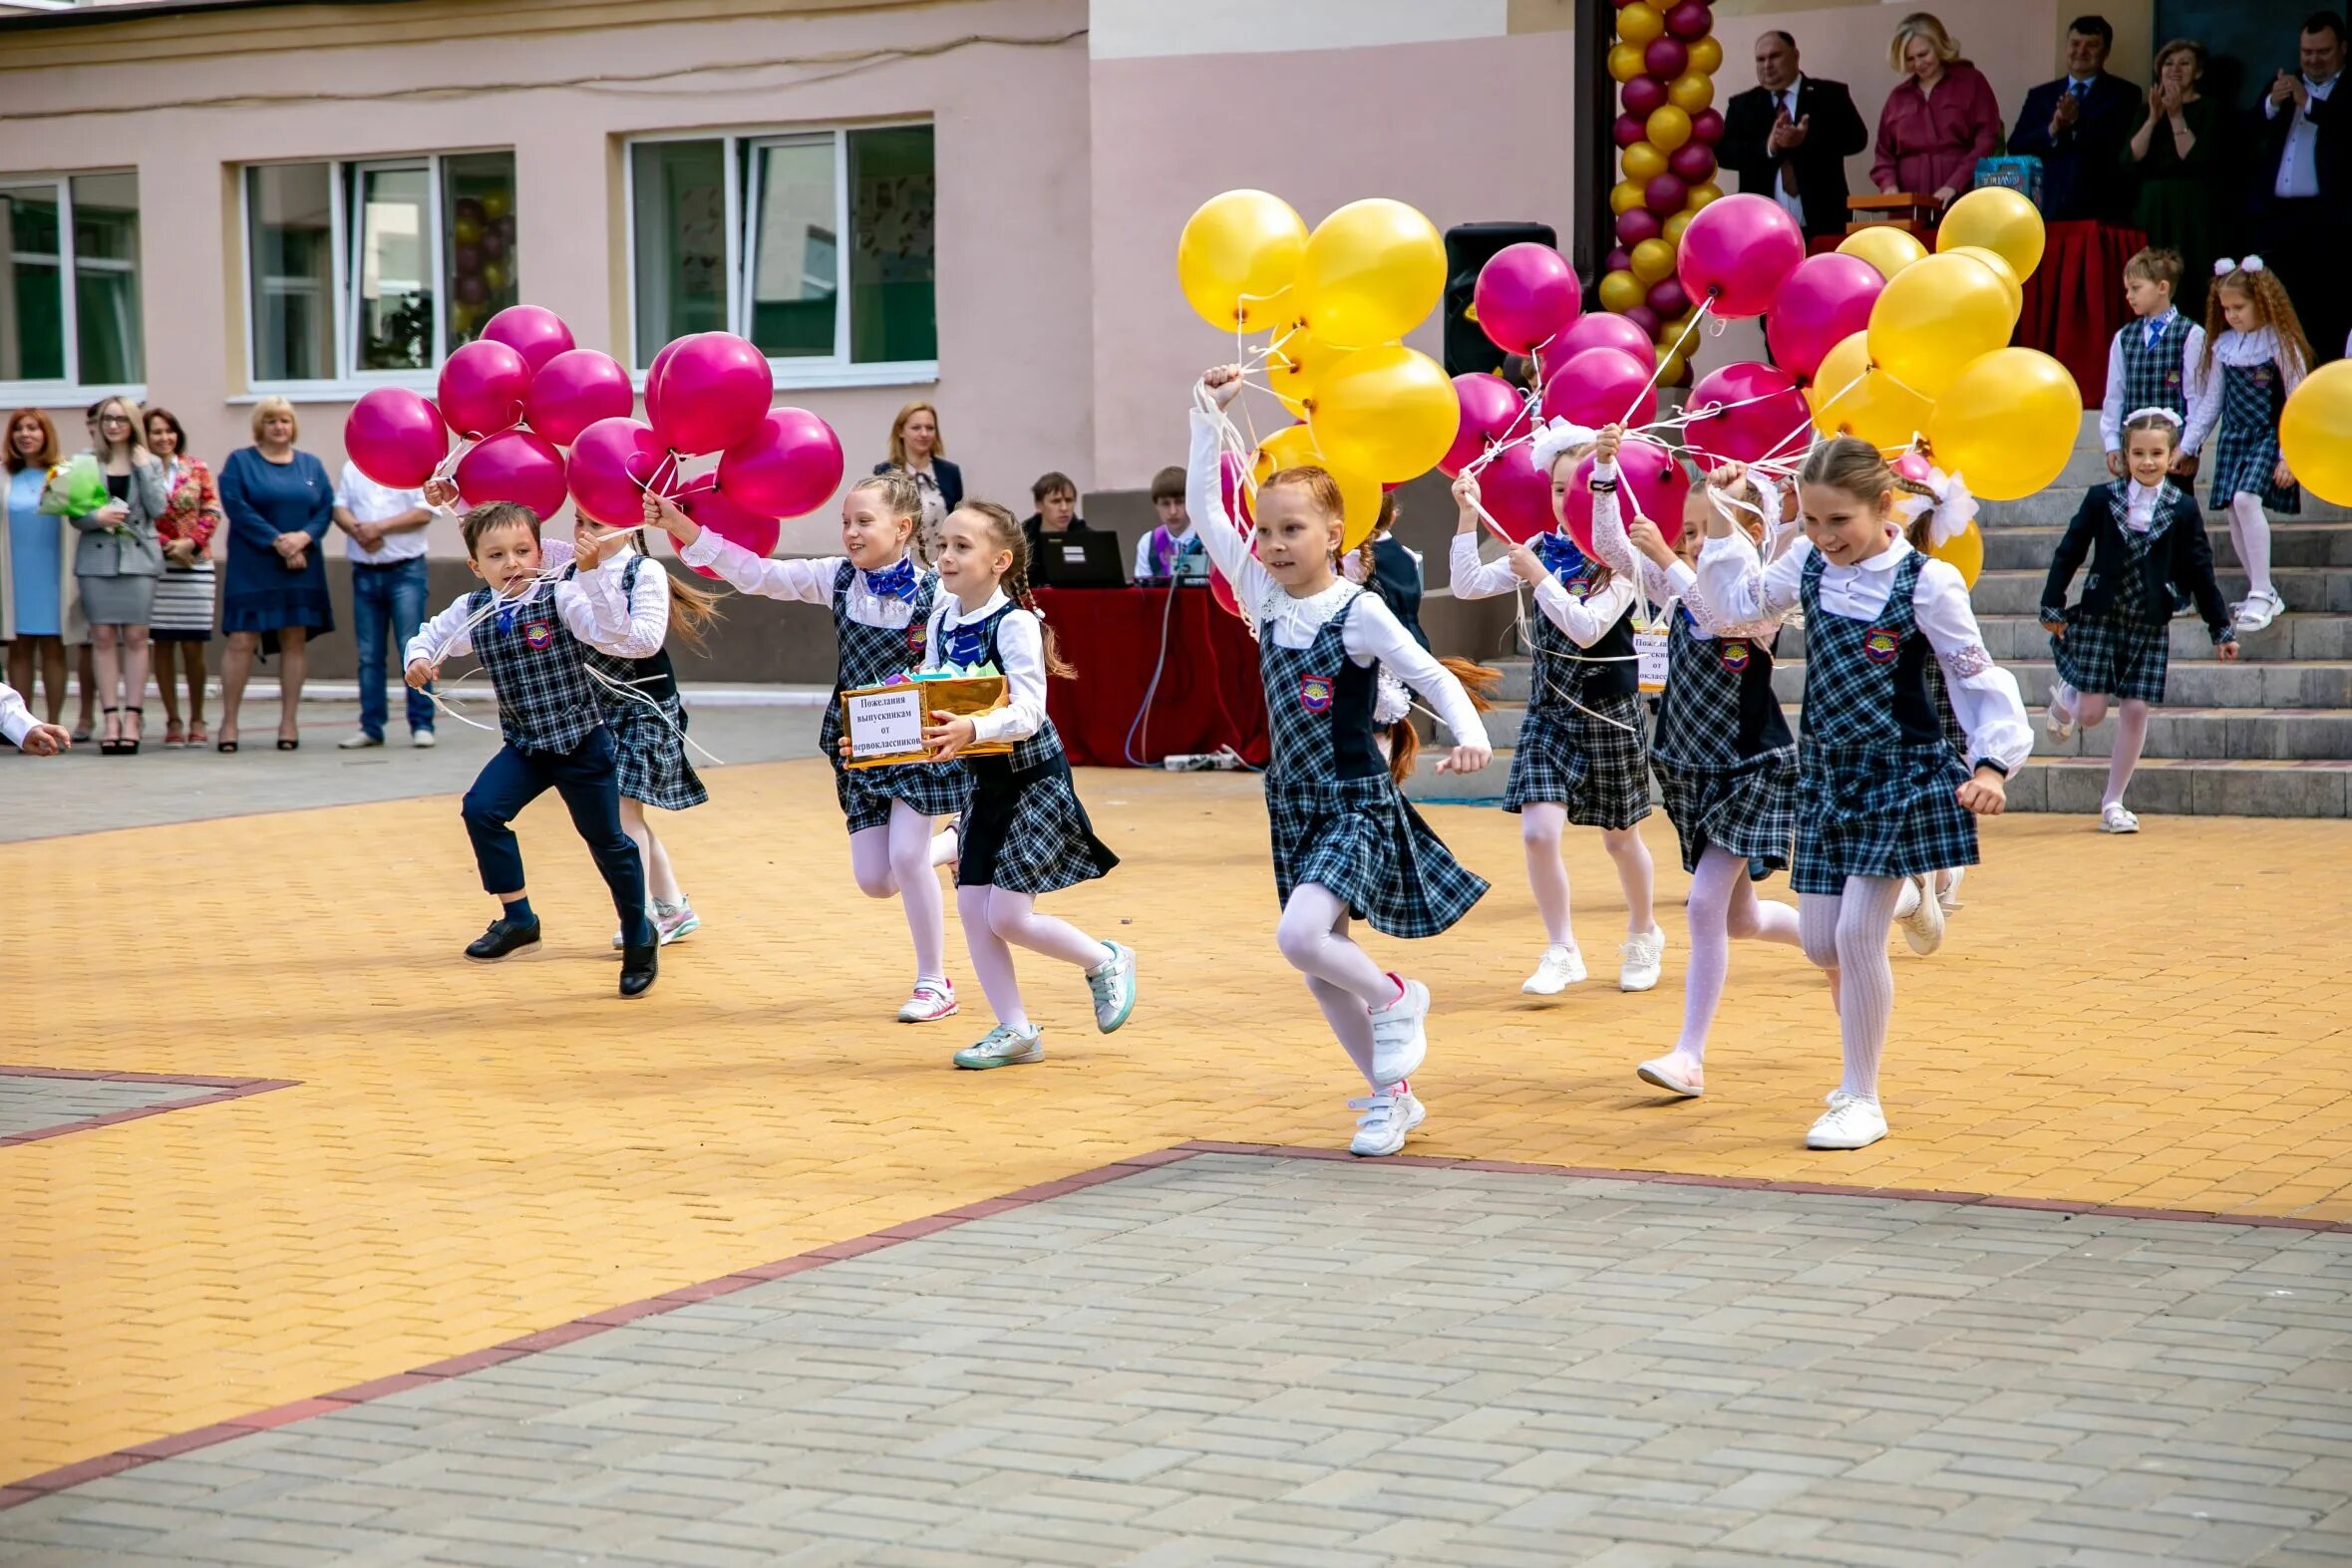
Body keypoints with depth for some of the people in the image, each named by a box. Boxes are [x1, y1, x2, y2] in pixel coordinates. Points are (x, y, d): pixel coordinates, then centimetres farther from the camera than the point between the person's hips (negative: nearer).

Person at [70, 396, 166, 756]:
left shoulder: (149, 462, 8)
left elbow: (158, 509, -4)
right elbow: (74, 514, 3)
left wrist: (143, 467, -7)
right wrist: (97, 517, -17)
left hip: (138, 556, 0)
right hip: (96, 557, 0)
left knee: (135, 636, -2)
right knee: (103, 637, -1)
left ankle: (132, 717, 1)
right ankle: (111, 717, 1)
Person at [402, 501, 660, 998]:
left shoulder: (561, 595, -15)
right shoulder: (473, 611, -1)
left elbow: (614, 634, -29)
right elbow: (430, 635, 15)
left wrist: (593, 573, -37)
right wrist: (418, 658, -7)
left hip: (582, 740, -4)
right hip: (525, 745, 4)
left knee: (607, 841, 5)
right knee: (481, 809, -16)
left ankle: (640, 938, 25)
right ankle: (517, 918, -3)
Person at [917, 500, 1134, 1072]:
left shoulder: (1015, 623, -18)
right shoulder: (943, 621, 3)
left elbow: (1027, 712, -26)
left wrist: (971, 730, -42)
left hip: (1034, 778, -7)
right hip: (985, 782, 7)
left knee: (1008, 915, -9)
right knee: (972, 908, 3)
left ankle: (1106, 962, 17)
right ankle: (1015, 1031, 13)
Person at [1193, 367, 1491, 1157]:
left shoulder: (1360, 612, -14)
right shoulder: (1265, 598, 1)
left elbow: (1435, 677, -15)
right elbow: (1204, 510, 1)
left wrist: (1469, 735, -33)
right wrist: (1209, 417, -2)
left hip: (1358, 805, -6)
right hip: (1295, 803, 6)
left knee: (1300, 936, -26)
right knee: (1320, 971, 9)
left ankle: (1394, 997, 3)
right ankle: (1392, 1096, 25)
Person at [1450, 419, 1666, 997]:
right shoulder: (1543, 549, 1)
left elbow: (1588, 628, -24)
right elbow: (1468, 585, -3)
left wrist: (1539, 578, -23)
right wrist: (1469, 515, -8)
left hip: (1609, 712, -3)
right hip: (1550, 711, 3)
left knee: (1619, 836, 13)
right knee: (1538, 830, -12)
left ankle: (1644, 934, 38)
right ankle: (1561, 951, 1)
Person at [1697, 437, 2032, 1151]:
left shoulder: (1925, 584, -14)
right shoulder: (1809, 565, 0)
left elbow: (1976, 678, -9)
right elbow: (1739, 600, 17)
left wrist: (1992, 764, -21)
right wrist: (1720, 520, 8)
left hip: (1900, 776, -6)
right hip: (1826, 772, 6)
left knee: (1857, 934, -10)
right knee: (1820, 941, 3)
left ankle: (1861, 1100, 1)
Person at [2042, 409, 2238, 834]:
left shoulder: (2182, 509, -1)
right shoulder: (2102, 499, -3)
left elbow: (2199, 572, 3)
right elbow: (2069, 553, 2)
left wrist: (2221, 629, 4)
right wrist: (2052, 607, -1)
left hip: (2150, 625, 1)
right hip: (2100, 619, -1)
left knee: (2135, 711, -1)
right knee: (2091, 712, -3)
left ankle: (2113, 803, 12)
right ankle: (2063, 698, 36)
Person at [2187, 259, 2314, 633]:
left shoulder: (2281, 344, -9)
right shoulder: (2223, 346, 7)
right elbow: (2211, 402, 14)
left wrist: (2288, 454, -13)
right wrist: (2185, 446, 12)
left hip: (2269, 436, -6)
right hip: (2234, 437, 6)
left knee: (2245, 498, -24)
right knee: (2233, 510, 1)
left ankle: (2261, 592, -18)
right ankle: (2263, 596, 12)